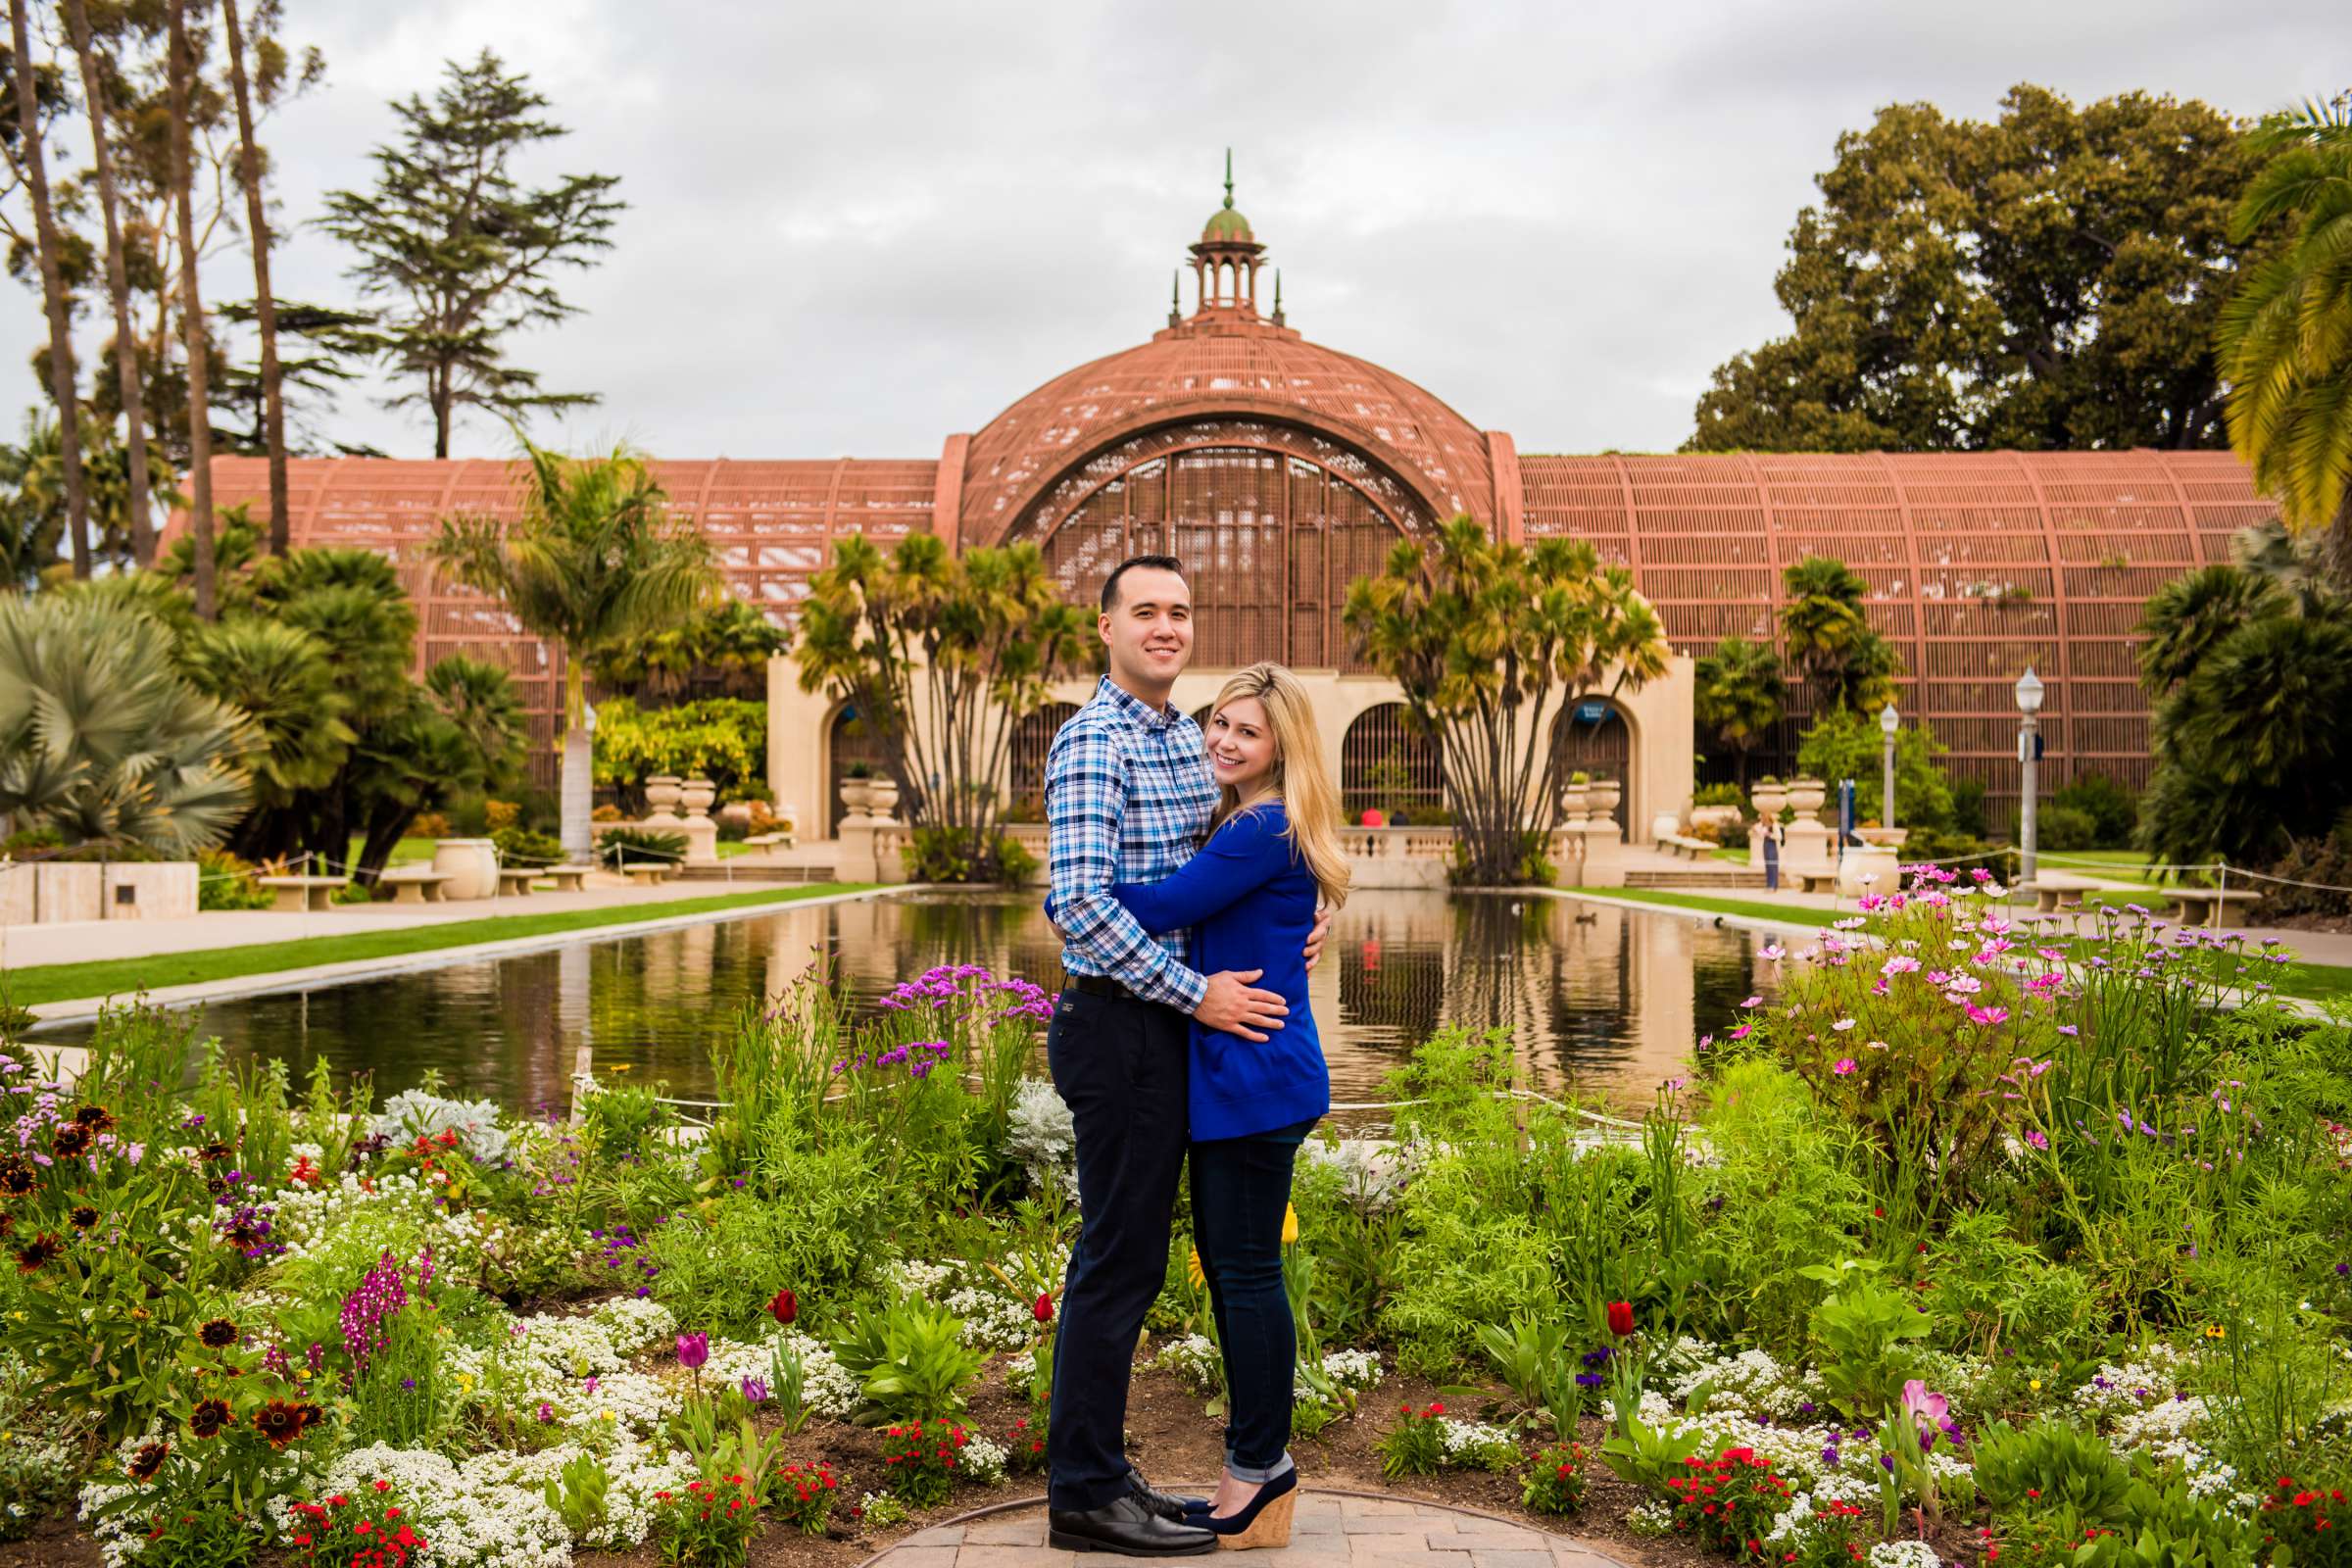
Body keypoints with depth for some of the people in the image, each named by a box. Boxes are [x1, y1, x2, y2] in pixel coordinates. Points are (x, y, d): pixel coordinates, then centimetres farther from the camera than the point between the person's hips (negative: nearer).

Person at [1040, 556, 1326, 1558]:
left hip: (1166, 1026, 9)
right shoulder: (1092, 743, -14)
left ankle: (1096, 1472, 23)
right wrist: (1197, 993, -21)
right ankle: (1084, 1494, 6)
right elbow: (1080, 903, -24)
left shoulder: (1185, 739, 15)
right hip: (1120, 1026, -9)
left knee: (1125, 1255, 14)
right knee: (1121, 1259, -4)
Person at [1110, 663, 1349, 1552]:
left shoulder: (1267, 833, -17)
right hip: (1229, 1075, 10)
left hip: (1258, 1077, -10)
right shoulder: (1241, 825, 15)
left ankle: (1260, 1465, 9)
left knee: (1246, 1270, -2)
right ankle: (1258, 1463, 25)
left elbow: (1163, 906, -19)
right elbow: (1190, 909, 19)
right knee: (1222, 1260, 15)